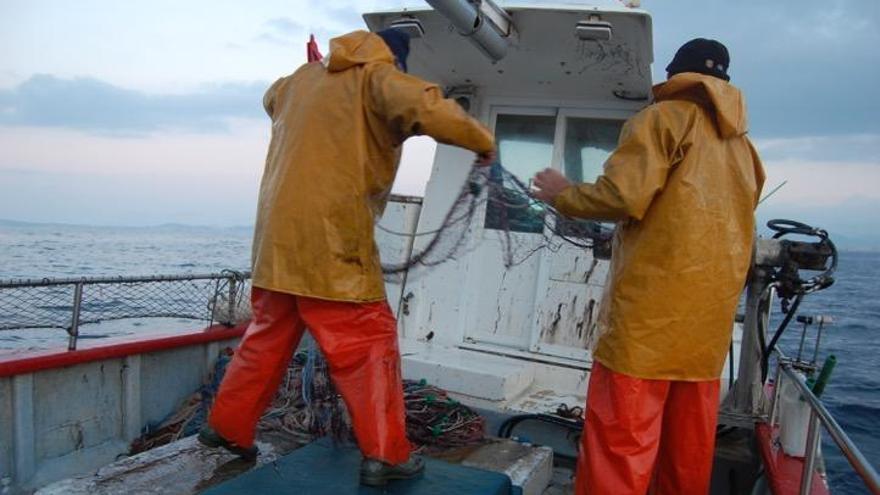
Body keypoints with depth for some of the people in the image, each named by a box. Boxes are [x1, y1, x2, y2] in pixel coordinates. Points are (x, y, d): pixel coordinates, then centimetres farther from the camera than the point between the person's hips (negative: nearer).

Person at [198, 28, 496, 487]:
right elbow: (428, 108, -20)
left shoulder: (303, 78, 20)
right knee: (369, 341, -1)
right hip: (330, 239, -7)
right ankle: (383, 455, -1)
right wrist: (483, 140, -7)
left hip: (277, 237, 8)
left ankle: (226, 426, 30)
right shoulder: (378, 76, -1)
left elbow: (272, 98, 42)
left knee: (268, 336, 20)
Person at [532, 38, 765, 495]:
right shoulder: (742, 146, 22)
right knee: (688, 451, 16)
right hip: (710, 315, 8)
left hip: (650, 309, -8)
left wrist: (562, 195, 3)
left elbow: (624, 196, -14)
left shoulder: (663, 118, -1)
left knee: (618, 443, -5)